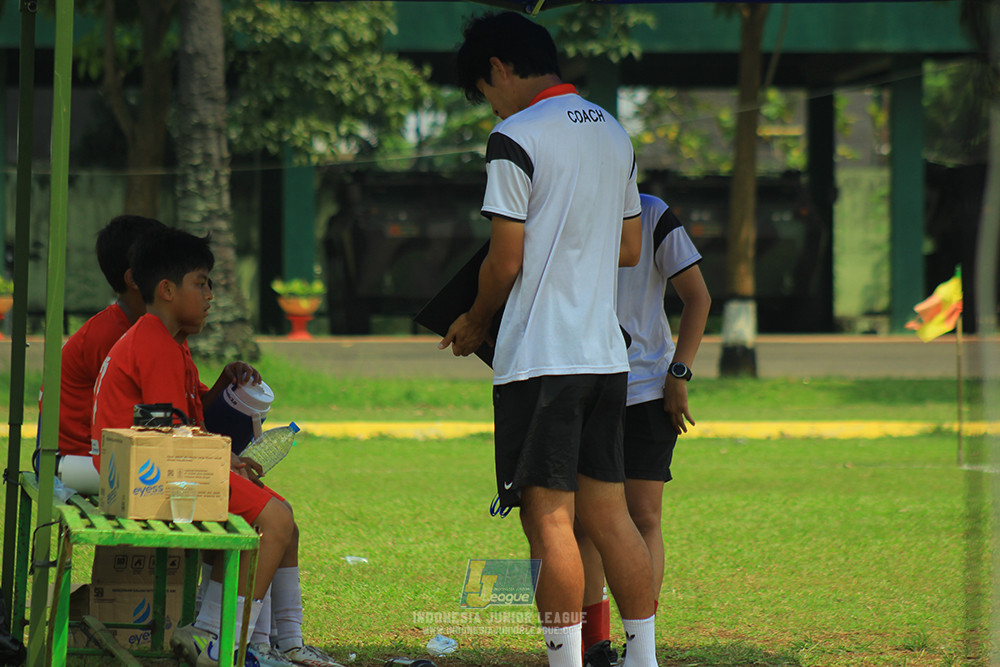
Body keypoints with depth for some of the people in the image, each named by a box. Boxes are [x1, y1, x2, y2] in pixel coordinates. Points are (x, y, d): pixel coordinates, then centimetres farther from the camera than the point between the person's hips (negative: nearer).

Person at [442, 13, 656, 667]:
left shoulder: (516, 138, -10)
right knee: (609, 513, 11)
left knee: (549, 519, -5)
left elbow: (505, 260, -11)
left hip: (540, 358, -7)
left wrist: (476, 321, 5)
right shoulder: (614, 134, 14)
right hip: (606, 353, 7)